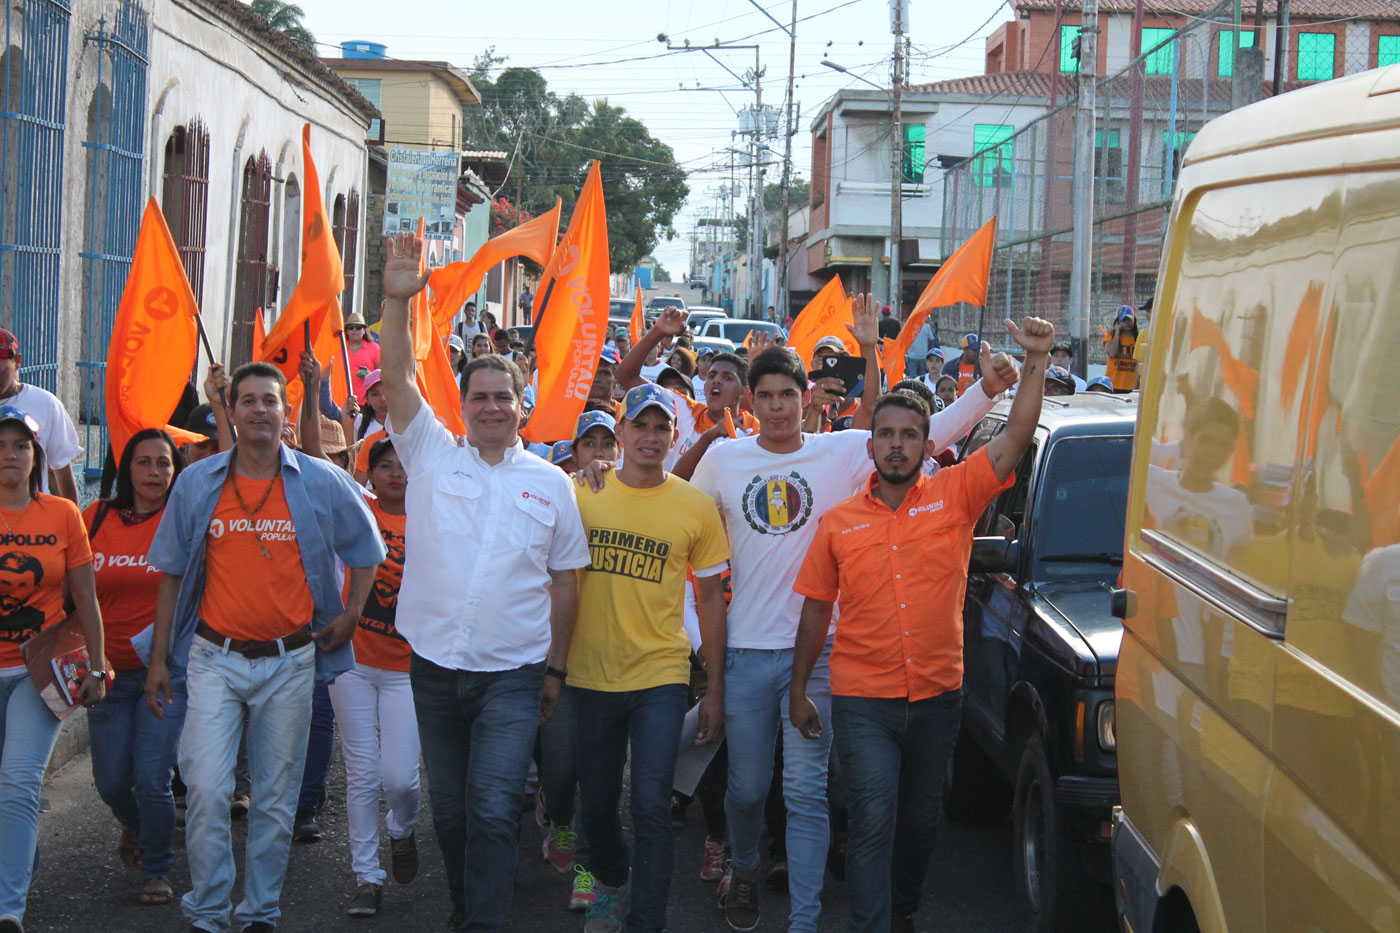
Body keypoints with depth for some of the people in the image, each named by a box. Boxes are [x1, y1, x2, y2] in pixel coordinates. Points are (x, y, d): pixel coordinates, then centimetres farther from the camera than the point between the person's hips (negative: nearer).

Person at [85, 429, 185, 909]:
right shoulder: (96, 519, 3)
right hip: (108, 671, 3)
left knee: (152, 776, -9)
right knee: (111, 781, 8)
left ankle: (157, 870, 13)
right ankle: (135, 826, 43)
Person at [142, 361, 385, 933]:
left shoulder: (323, 483, -1)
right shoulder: (197, 483, 2)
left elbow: (365, 550, 15)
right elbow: (171, 573, 8)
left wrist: (350, 614, 4)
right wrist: (159, 657, 5)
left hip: (290, 661, 0)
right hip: (215, 659, 0)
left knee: (276, 796, 7)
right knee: (206, 789, -9)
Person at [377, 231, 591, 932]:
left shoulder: (551, 484, 4)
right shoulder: (431, 454, 4)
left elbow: (564, 581, 7)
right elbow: (396, 377, -8)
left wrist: (556, 667, 5)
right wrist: (397, 300, -20)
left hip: (513, 675, -2)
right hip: (434, 669, 2)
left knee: (494, 810, -11)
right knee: (448, 808, 14)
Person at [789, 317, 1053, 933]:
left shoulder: (955, 496, 0)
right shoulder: (838, 522, 2)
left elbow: (1015, 440, -11)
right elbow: (816, 609, 7)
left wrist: (1036, 361, -21)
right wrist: (798, 690, 7)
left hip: (937, 696, 2)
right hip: (862, 701, -1)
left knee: (919, 819, 17)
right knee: (873, 823, -9)